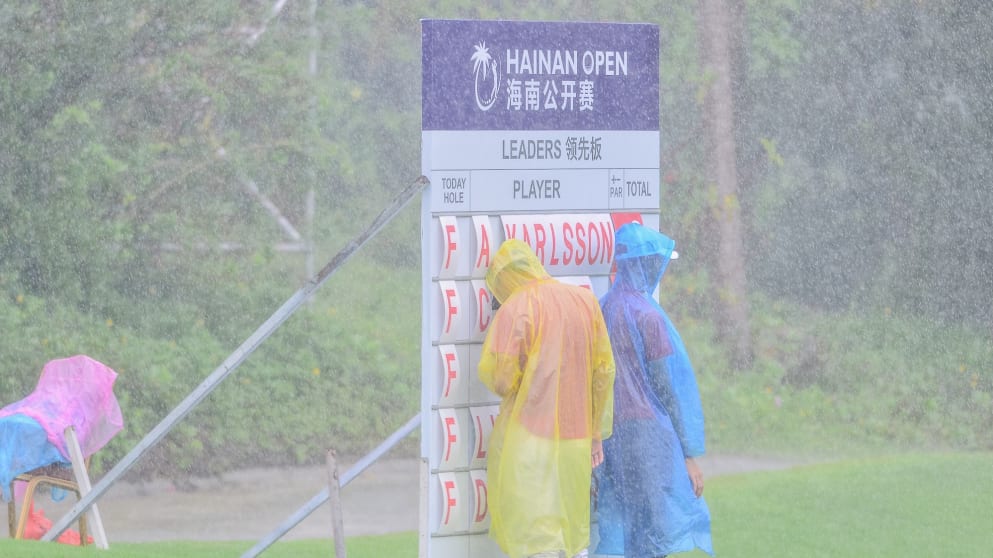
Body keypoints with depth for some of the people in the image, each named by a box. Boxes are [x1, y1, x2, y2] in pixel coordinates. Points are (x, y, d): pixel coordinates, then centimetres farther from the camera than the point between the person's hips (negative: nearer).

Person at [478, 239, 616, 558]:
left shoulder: (515, 309, -11)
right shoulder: (586, 301, 5)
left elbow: (500, 381, -13)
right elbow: (604, 372, 9)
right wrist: (597, 433, 16)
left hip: (530, 440, -5)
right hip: (577, 438, 5)